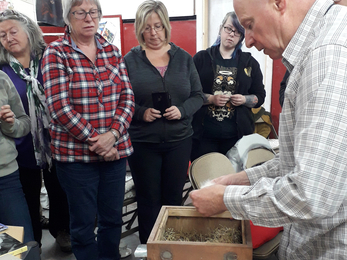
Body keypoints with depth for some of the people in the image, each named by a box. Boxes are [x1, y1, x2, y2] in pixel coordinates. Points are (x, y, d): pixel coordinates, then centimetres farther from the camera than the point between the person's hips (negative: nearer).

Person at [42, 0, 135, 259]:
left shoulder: (112, 51, 8)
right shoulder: (56, 53, -4)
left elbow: (127, 97, 2)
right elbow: (60, 107, -12)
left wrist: (112, 134, -12)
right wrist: (94, 140, -13)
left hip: (116, 149, 4)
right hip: (76, 153, -3)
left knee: (113, 218, 15)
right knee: (83, 223, 9)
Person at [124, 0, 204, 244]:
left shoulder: (183, 57, 6)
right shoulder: (130, 60, 0)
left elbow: (198, 95, 7)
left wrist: (182, 110, -12)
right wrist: (141, 112, -18)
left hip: (179, 139, 2)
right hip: (142, 142, -2)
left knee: (174, 199, 13)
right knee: (148, 201, 9)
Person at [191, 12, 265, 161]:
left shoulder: (250, 63, 11)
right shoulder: (201, 58, 5)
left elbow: (260, 97, 13)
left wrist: (244, 100, -7)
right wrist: (211, 99, -15)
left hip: (236, 135, 2)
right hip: (204, 134, -1)